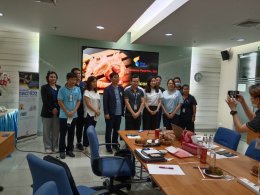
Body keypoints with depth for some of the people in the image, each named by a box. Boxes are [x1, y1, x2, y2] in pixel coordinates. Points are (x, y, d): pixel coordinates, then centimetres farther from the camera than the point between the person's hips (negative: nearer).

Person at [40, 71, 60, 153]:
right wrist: (52, 109, -13)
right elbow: (45, 100, -7)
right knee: (47, 131, 4)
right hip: (47, 112, -2)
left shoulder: (59, 88, 11)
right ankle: (48, 147, 15)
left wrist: (57, 109, -7)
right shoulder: (44, 87, 2)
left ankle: (55, 146, 16)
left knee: (56, 130, 5)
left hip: (58, 112, 3)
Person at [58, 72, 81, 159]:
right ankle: (62, 151, 15)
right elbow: (59, 102, -8)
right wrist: (67, 112, -12)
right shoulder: (62, 89, -7)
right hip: (64, 115, -3)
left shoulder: (78, 89, 2)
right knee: (63, 134, 4)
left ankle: (69, 150, 23)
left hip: (74, 115, 3)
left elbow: (79, 101, 4)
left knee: (71, 133, 11)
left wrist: (73, 111, -8)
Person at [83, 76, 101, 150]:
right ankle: (86, 146, 2)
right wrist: (95, 111, -14)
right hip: (89, 114, -6)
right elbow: (88, 104, -13)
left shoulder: (96, 92, 14)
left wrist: (98, 111, -2)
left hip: (95, 114, 6)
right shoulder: (87, 92, -7)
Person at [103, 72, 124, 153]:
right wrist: (106, 113, -13)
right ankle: (108, 146, 18)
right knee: (109, 130, 6)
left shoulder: (121, 88, 7)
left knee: (116, 130, 14)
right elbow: (105, 102, -9)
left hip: (119, 114, 4)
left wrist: (122, 110, 7)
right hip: (110, 114, -4)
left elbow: (123, 100, 11)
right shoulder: (107, 89, -7)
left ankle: (115, 144, 30)